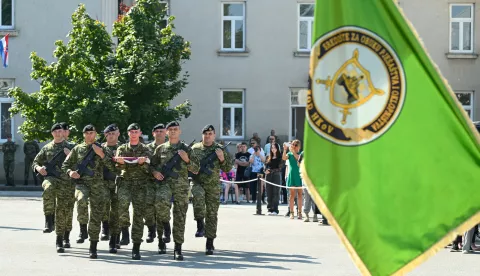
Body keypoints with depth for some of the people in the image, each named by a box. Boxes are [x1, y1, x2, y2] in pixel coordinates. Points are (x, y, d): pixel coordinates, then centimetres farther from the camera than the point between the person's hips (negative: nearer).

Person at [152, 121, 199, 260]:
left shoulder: (186, 149, 10)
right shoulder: (161, 148, 13)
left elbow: (195, 170, 8)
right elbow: (152, 164, 21)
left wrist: (187, 159, -8)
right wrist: (154, 172, -1)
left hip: (181, 185, 0)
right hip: (164, 182, 0)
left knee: (180, 216, -2)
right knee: (161, 202, -32)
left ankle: (178, 248, 4)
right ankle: (165, 226, -4)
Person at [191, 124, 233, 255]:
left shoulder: (220, 149, 6)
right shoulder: (195, 148, 6)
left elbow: (228, 168, 6)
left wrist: (222, 158, -11)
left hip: (213, 185, 1)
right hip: (197, 183, 0)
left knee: (212, 214, 1)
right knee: (198, 196, -34)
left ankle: (210, 243, 8)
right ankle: (200, 224, -20)